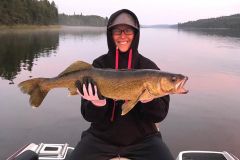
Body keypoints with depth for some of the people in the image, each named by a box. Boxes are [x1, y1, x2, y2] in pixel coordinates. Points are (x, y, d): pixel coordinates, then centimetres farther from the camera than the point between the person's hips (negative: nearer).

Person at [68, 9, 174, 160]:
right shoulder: (99, 65, -5)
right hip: (101, 137, 1)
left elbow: (159, 115, -7)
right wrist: (97, 102, -26)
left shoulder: (149, 67, -5)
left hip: (143, 138, 0)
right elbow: (90, 116, -5)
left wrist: (148, 98, -25)